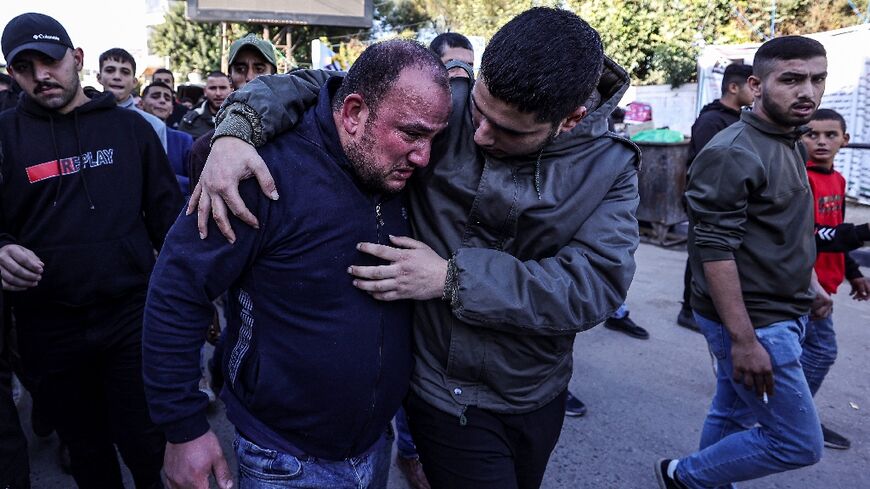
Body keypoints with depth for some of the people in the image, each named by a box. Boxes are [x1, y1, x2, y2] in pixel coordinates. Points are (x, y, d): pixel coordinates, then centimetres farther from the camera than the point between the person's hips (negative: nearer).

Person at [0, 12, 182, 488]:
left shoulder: (130, 126, 3)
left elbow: (167, 215, 4)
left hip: (133, 313, -1)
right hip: (48, 327, 1)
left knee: (145, 445, 6)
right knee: (86, 450, 18)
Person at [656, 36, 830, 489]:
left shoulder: (787, 145, 11)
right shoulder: (733, 152, -20)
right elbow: (714, 249, -24)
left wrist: (808, 282, 21)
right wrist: (744, 340, -26)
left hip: (780, 313, 9)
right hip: (752, 322, -9)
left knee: (732, 415, 19)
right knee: (797, 443, 0)